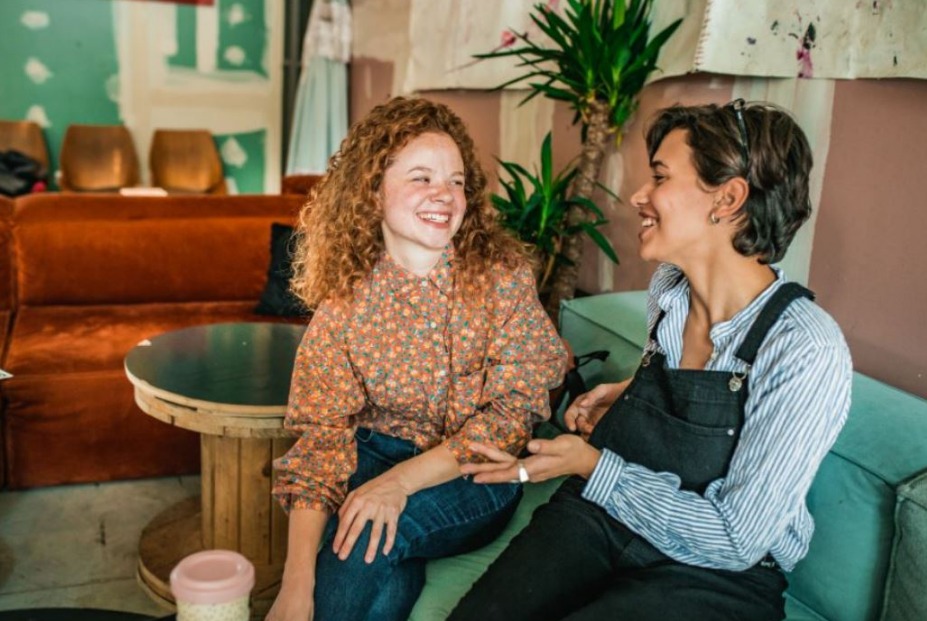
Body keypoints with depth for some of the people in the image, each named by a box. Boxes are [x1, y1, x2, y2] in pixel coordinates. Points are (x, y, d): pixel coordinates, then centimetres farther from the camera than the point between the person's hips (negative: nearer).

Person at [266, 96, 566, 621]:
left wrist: (401, 481, -26)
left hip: (478, 475, -1)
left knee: (367, 535, -28)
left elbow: (513, 411, -13)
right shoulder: (345, 297, -7)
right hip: (378, 455, 1)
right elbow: (322, 433, -11)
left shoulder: (504, 277, -11)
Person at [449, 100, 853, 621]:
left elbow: (735, 540, -19)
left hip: (718, 574, -4)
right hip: (603, 514, 5)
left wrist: (592, 465, -18)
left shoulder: (807, 350, -22)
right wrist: (628, 393, 4)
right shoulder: (668, 286, 0)